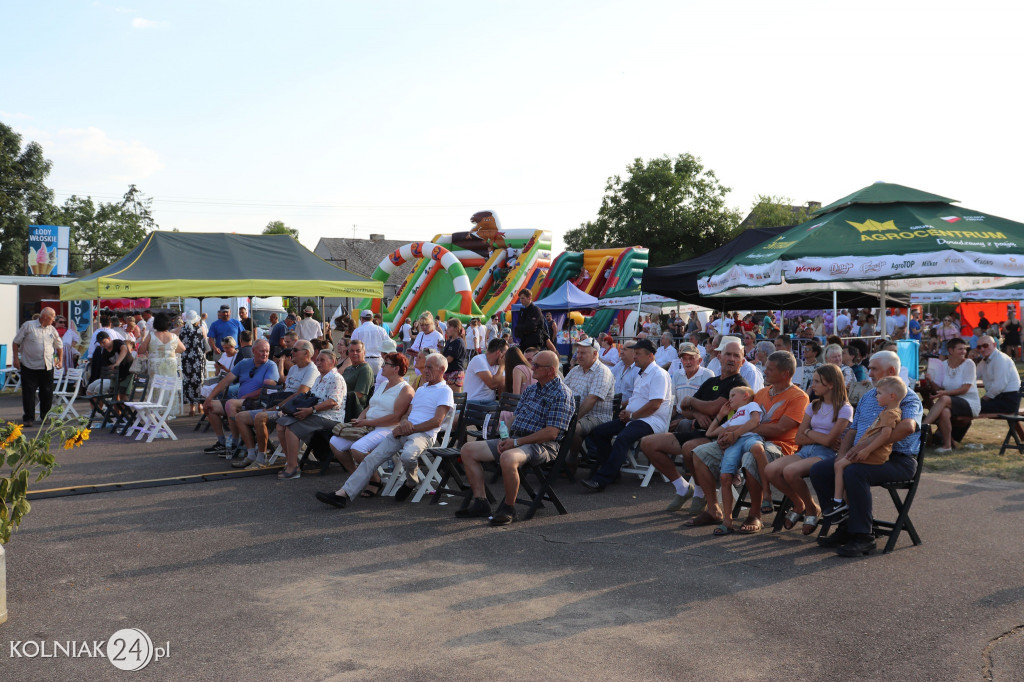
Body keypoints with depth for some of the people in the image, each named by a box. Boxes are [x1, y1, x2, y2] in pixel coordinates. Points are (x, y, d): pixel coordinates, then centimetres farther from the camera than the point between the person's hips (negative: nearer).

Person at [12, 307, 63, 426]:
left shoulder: (52, 330, 11)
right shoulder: (28, 326, -3)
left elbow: (59, 346, 21)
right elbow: (16, 342, 0)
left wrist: (60, 360, 10)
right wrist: (16, 358, -6)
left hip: (48, 367, 4)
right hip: (29, 366, -4)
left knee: (47, 393, 8)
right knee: (29, 393, -3)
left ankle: (45, 416, 22)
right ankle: (28, 418, 3)